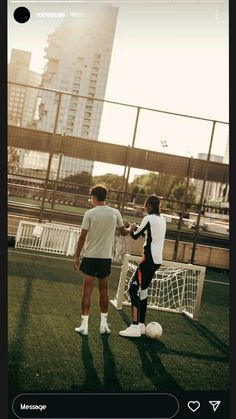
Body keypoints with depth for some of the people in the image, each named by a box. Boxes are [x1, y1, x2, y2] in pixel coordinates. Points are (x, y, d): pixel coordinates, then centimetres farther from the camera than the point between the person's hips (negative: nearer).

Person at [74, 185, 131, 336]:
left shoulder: (90, 213, -9)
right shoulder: (115, 213, 0)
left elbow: (82, 236, -10)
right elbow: (124, 232, 13)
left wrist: (77, 257, -2)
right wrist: (131, 229, 36)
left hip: (90, 256, -2)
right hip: (106, 257, 3)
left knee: (88, 290, 2)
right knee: (104, 290, 14)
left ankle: (84, 325, 3)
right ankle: (104, 324, 20)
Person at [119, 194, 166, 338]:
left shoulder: (149, 218, -10)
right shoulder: (162, 219, 15)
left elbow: (135, 236, -3)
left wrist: (132, 229, 17)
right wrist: (138, 228, 10)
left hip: (149, 258, -9)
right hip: (158, 260, 9)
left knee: (134, 288, -8)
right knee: (143, 290, 15)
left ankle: (135, 327, -13)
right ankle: (141, 325, 19)